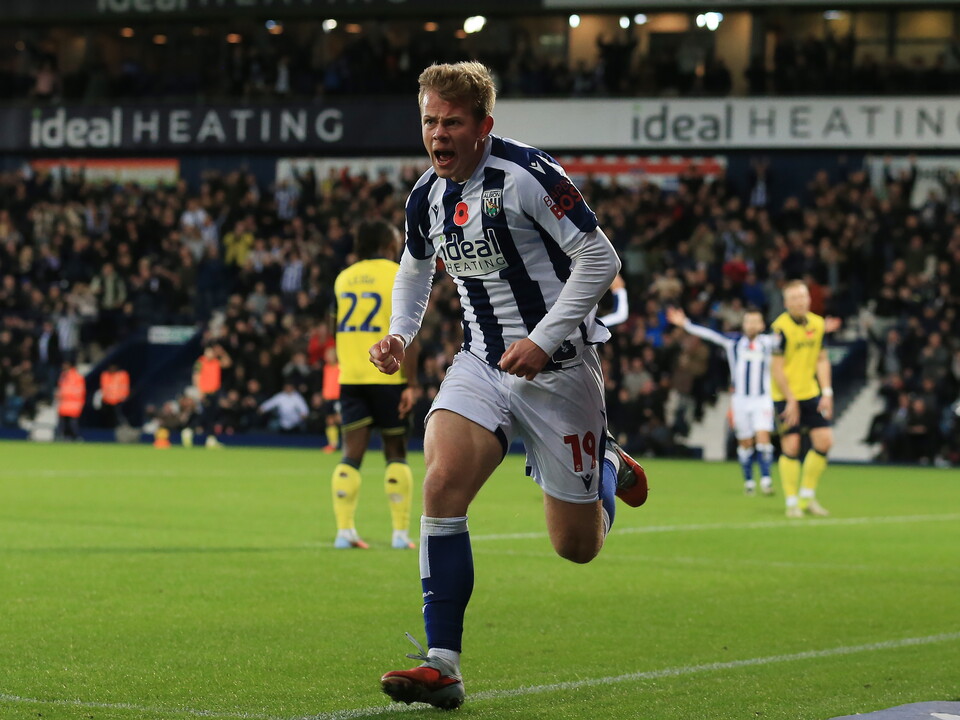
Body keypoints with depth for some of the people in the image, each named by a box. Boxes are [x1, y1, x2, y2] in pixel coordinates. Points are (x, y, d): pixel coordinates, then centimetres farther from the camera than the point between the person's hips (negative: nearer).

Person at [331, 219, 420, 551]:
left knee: (352, 453, 2)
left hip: (350, 376, 4)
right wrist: (411, 384, -12)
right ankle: (401, 532, 4)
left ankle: (344, 530, -6)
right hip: (389, 377, -4)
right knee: (396, 452, 5)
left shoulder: (344, 278, 11)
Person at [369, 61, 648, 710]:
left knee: (577, 546, 3)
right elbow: (415, 270, 24)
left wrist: (543, 340, -22)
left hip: (559, 368, -5)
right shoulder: (428, 197, 3)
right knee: (443, 481, -23)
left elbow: (600, 259, -17)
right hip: (482, 364, 5)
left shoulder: (528, 175, -18)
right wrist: (399, 334, 7)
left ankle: (609, 467, 40)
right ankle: (442, 664, -21)